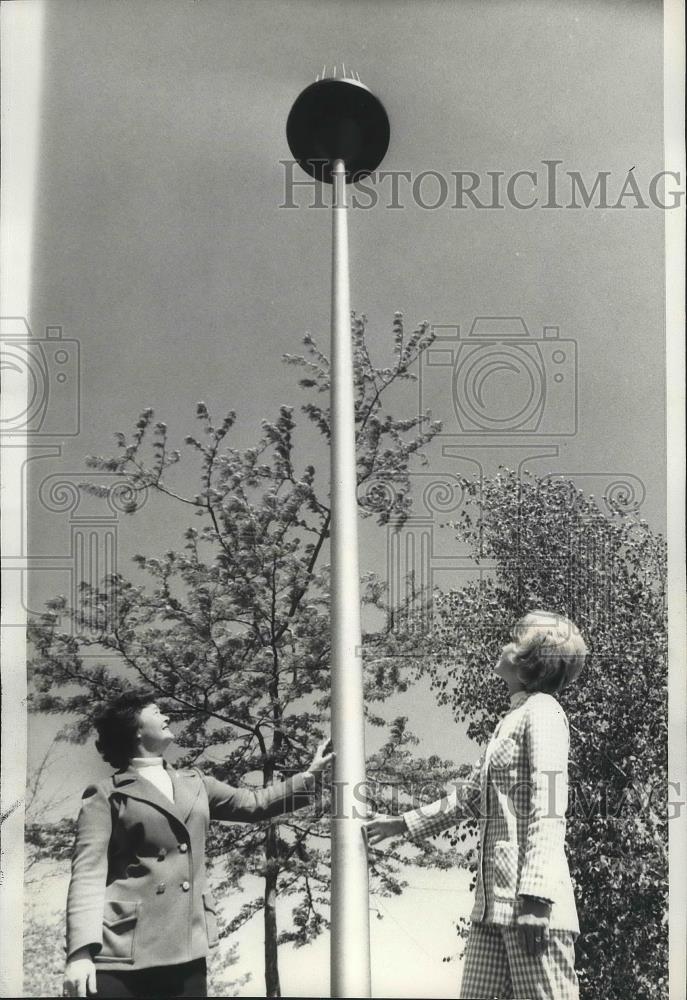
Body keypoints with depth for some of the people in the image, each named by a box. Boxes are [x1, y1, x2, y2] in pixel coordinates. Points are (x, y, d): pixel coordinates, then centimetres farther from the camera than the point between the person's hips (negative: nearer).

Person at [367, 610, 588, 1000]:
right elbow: (470, 795, 34)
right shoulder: (511, 719, 22)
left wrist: (534, 898, -22)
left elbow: (548, 810, -15)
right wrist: (403, 824, 38)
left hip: (530, 894, -9)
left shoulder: (542, 712, -5)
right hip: (495, 899, 9)